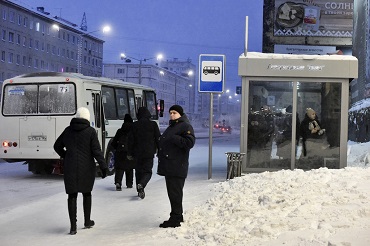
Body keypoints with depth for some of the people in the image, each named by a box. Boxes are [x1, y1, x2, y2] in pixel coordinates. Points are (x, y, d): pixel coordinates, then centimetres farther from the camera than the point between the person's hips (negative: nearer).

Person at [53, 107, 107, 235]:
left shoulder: (68, 130, 3)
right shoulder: (90, 131, -8)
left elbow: (57, 146, 12)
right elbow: (96, 150, -12)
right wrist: (103, 166, -8)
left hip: (70, 167, 2)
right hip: (87, 167, -1)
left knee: (72, 195, 3)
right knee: (86, 192, 17)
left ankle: (73, 226, -2)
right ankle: (87, 221, 27)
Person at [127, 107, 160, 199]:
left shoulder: (134, 125, 0)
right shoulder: (153, 125, -3)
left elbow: (131, 140, 3)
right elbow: (158, 138, 0)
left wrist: (130, 153, 9)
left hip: (138, 152, 2)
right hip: (149, 153, -2)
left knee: (138, 171, 14)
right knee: (147, 171, 2)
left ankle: (140, 191, 16)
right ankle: (141, 185, -26)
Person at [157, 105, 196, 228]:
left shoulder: (186, 126, -7)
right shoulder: (171, 127, 23)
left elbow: (190, 142, -20)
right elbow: (164, 142, 33)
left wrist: (174, 138, -21)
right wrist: (160, 153, 16)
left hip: (177, 167, -10)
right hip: (168, 166, 10)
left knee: (175, 193, -8)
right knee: (172, 192, 14)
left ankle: (175, 219, -5)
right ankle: (177, 216, 23)